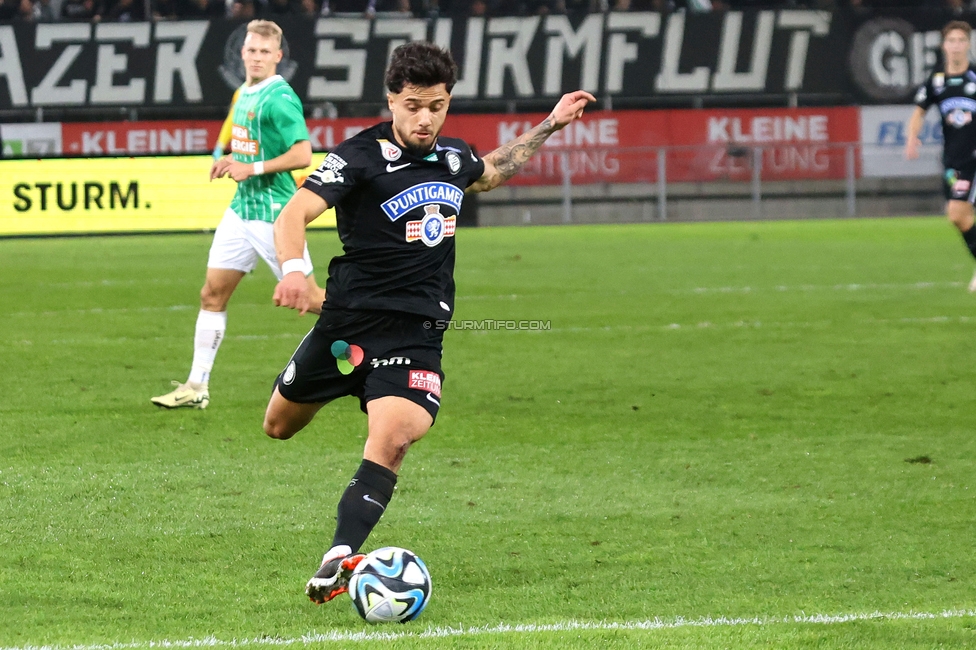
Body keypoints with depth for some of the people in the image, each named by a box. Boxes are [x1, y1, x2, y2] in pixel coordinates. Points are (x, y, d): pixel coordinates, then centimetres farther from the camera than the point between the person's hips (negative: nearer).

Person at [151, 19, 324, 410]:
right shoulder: (245, 94, 12)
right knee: (212, 294, 5)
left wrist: (252, 168, -21)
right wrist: (232, 160, 10)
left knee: (308, 298, -2)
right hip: (242, 208, 9)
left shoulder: (279, 99, -16)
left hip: (274, 213, -9)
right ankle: (196, 388, 8)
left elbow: (302, 155, -23)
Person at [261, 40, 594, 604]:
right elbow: (296, 212, -24)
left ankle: (341, 557, -29)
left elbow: (491, 172, 35)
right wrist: (293, 269, -43)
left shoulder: (452, 157, 8)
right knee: (281, 426, 16)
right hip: (350, 319, -2)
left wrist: (550, 126, 30)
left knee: (393, 437, -25)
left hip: (417, 334, 2)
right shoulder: (362, 156, -12)